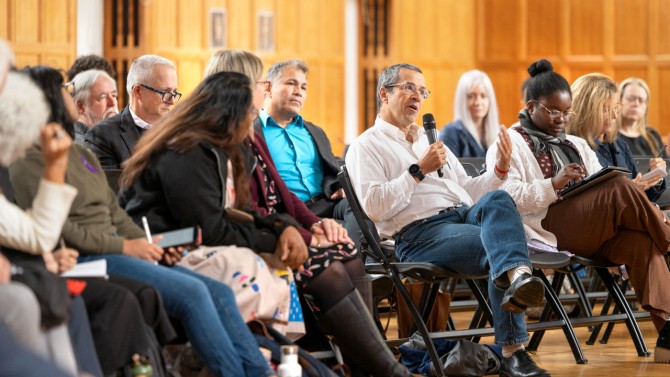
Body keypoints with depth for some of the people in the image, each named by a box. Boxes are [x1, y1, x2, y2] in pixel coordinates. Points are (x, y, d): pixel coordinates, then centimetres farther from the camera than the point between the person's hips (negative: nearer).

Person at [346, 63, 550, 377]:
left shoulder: (430, 140, 33)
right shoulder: (366, 147, 9)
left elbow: (469, 191, 30)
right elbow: (373, 206, -7)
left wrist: (500, 168, 13)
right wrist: (418, 171, -10)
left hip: (466, 215, 6)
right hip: (420, 232, -6)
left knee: (496, 200, -31)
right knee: (502, 244, -32)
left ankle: (515, 279, -49)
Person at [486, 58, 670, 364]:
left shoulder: (576, 145, 30)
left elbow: (600, 192, 24)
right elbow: (507, 196, -9)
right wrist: (554, 184, -21)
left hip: (593, 231, 6)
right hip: (548, 229, -6)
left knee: (640, 242, -28)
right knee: (619, 188, -29)